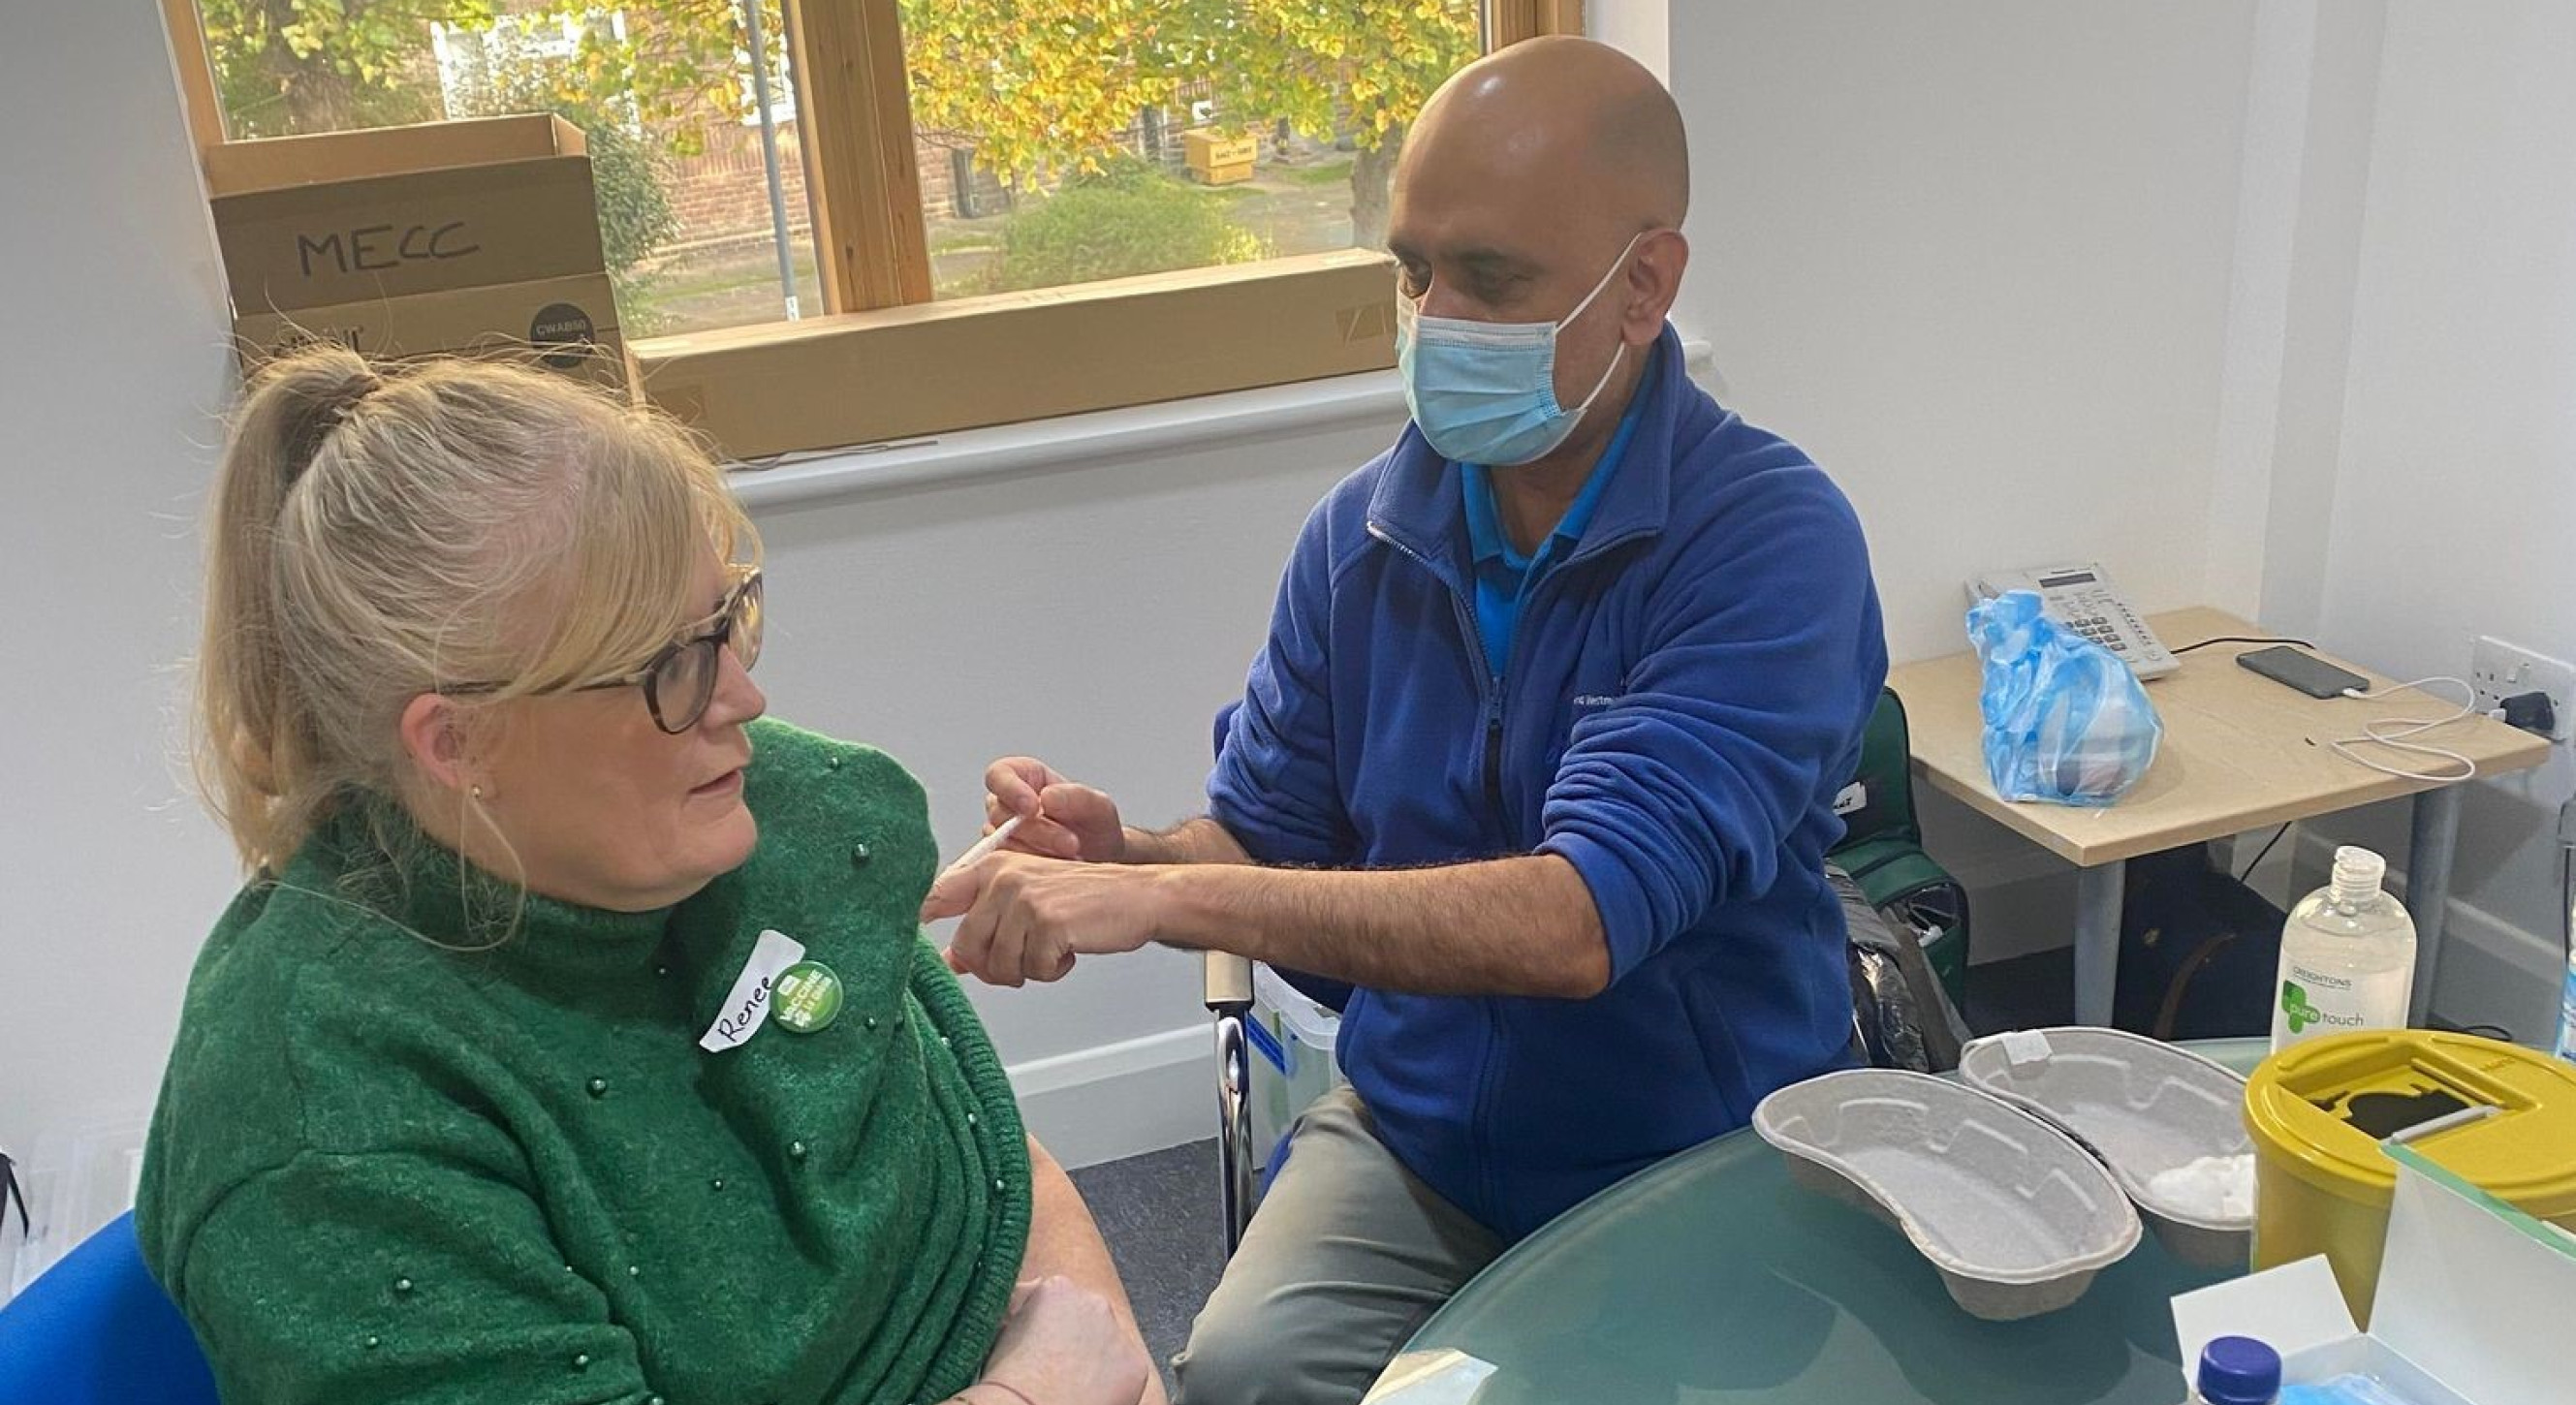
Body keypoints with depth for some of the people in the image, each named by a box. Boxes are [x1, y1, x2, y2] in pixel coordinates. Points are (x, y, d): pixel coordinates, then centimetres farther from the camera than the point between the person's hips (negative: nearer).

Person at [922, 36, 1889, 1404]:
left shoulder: (1772, 537, -18)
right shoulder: (1364, 532, -2)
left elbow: (1578, 923, -28)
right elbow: (1264, 840, 6)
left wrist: (1167, 896, -34)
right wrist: (1120, 854, -18)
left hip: (1711, 1153, -2)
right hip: (1416, 1127, 2)